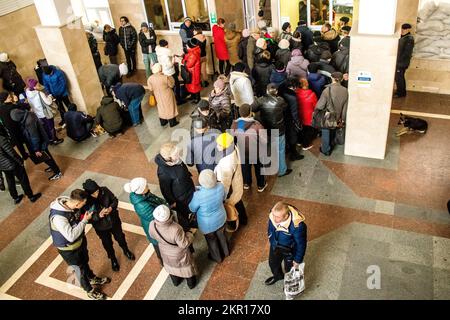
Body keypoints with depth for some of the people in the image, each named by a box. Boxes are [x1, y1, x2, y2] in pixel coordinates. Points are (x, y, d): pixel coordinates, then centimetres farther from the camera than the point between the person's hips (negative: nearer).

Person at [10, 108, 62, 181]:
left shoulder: (29, 122, -35)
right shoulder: (28, 115, -6)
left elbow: (34, 137, -28)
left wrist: (36, 149, -19)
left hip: (40, 143, -9)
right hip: (42, 140, 9)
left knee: (45, 157, 8)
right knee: (46, 155, 26)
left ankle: (58, 172, 22)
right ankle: (53, 166, 46)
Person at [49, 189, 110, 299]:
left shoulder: (70, 204, -17)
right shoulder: (58, 217, -40)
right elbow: (71, 236, -37)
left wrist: (84, 216, -12)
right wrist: (85, 221, -30)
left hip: (80, 240, 7)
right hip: (68, 248, -7)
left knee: (85, 262, 30)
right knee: (80, 269, 17)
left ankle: (93, 279, 57)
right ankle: (90, 291, 41)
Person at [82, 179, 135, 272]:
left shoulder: (104, 191, -23)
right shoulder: (85, 201, -28)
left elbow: (115, 200, -7)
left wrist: (111, 208, -27)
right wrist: (98, 215, -36)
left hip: (114, 221, 2)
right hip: (101, 227, -2)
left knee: (120, 238, 26)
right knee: (107, 244, 22)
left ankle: (126, 251, 58)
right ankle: (113, 260, 52)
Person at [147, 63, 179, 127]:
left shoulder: (150, 78, -14)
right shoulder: (165, 77, -27)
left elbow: (151, 89, -3)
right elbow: (171, 85, -13)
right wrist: (170, 78, 3)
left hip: (158, 96, 4)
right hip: (167, 96, -4)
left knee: (161, 107, 22)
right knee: (170, 107, 13)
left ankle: (163, 122, 34)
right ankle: (172, 122, 25)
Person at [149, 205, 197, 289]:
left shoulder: (152, 226, -31)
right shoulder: (175, 230, -46)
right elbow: (184, 244, -29)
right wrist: (190, 233, -14)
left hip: (166, 253, 4)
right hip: (179, 254, -4)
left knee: (171, 266, 34)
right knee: (186, 266, 28)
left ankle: (176, 281, 61)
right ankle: (191, 283, 54)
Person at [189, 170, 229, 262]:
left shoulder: (198, 195, -39)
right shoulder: (220, 186, -26)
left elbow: (192, 208, -17)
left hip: (208, 224, -3)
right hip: (221, 218, 4)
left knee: (211, 240, 26)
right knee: (221, 235, 31)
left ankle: (217, 257, 51)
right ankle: (226, 252, 58)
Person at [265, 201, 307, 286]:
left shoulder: (297, 226, -42)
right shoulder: (272, 216, -28)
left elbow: (301, 244, -24)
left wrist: (298, 260, -11)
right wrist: (272, 243, 11)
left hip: (290, 250, -4)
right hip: (275, 246, 4)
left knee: (289, 268, 23)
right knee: (273, 263, 29)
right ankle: (278, 276, 64)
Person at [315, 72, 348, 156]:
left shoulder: (327, 90, -25)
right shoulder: (345, 91, -11)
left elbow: (320, 105, -19)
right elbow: (345, 107, -2)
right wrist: (343, 118, 10)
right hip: (337, 117, 4)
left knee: (326, 132, 14)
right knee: (333, 132, 25)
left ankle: (326, 150, 28)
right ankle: (331, 146, 45)